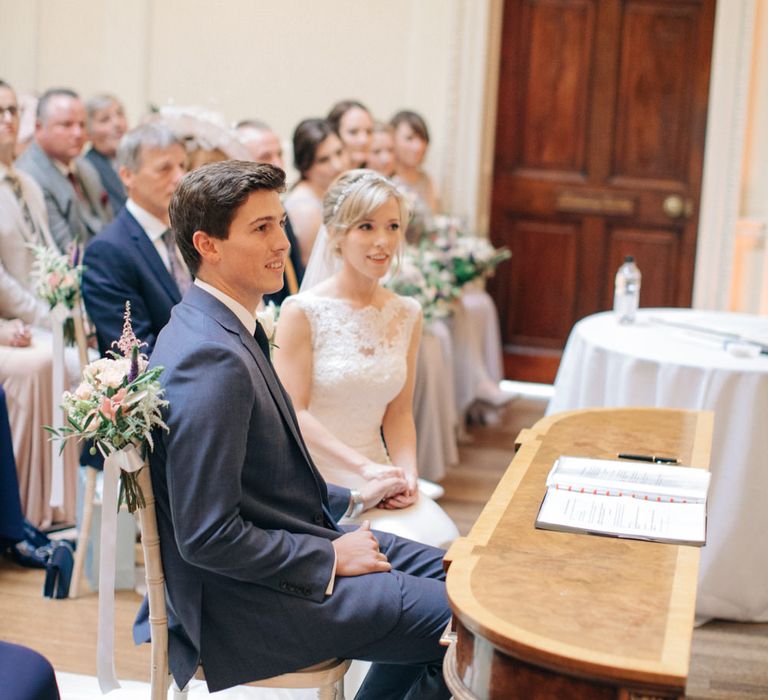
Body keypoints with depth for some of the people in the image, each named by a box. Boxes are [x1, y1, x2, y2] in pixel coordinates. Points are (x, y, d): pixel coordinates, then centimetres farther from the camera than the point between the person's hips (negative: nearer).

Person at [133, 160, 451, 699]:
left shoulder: (223, 329, 6)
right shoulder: (213, 359, -27)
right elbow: (208, 537, -28)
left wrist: (348, 499, 13)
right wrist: (332, 558, -17)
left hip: (295, 542, 10)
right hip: (249, 601, -10)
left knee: (447, 575, 16)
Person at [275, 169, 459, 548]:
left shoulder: (407, 314, 8)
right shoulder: (302, 312, -9)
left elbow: (399, 412, 11)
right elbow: (293, 411, -11)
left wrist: (407, 475, -6)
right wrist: (363, 467, -18)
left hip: (378, 475, 5)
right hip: (317, 478, -5)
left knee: (444, 543, -19)